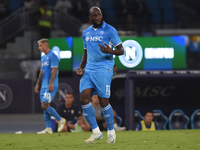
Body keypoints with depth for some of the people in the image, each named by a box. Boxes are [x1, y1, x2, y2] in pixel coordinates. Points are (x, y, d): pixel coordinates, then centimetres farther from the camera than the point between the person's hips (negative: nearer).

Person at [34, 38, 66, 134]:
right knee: (44, 106, 5)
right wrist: (37, 84, 20)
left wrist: (51, 83, -23)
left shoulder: (52, 56, -9)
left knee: (45, 106, -15)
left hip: (50, 86, -9)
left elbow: (54, 70, -16)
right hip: (44, 86, 9)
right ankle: (48, 129, 7)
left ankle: (60, 120, 0)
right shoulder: (43, 58, 19)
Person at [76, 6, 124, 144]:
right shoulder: (86, 33, 16)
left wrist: (110, 51, -23)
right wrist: (81, 67, 11)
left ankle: (111, 132, 12)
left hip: (104, 69, -5)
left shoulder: (109, 30, -2)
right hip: (89, 70, 5)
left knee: (103, 101, -6)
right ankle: (96, 132, 1)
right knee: (84, 99, -8)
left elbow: (121, 50, -2)